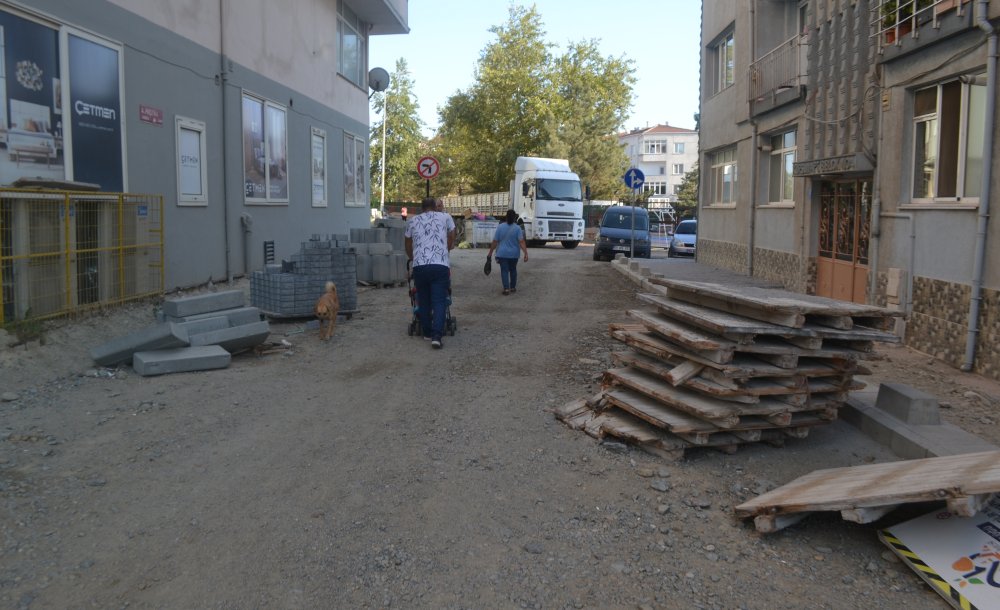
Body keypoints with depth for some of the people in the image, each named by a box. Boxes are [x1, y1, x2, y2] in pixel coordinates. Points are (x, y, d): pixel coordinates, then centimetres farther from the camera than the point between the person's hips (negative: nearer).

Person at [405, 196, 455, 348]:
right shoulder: (445, 217, 12)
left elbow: (408, 246, 26)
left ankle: (427, 332, 22)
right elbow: (451, 241, 20)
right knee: (439, 301, -1)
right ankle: (436, 335, -14)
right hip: (440, 266, -2)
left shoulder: (412, 221, 16)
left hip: (419, 266, 2)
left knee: (423, 301, 15)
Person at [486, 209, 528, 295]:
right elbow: (521, 242, -16)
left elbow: (495, 242, -6)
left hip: (502, 254, -1)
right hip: (513, 254, 1)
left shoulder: (500, 227, -6)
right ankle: (513, 287, 26)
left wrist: (490, 252, 3)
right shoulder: (517, 228, -8)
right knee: (513, 270, 18)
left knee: (504, 271, 3)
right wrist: (526, 253, -16)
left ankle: (506, 288, -8)